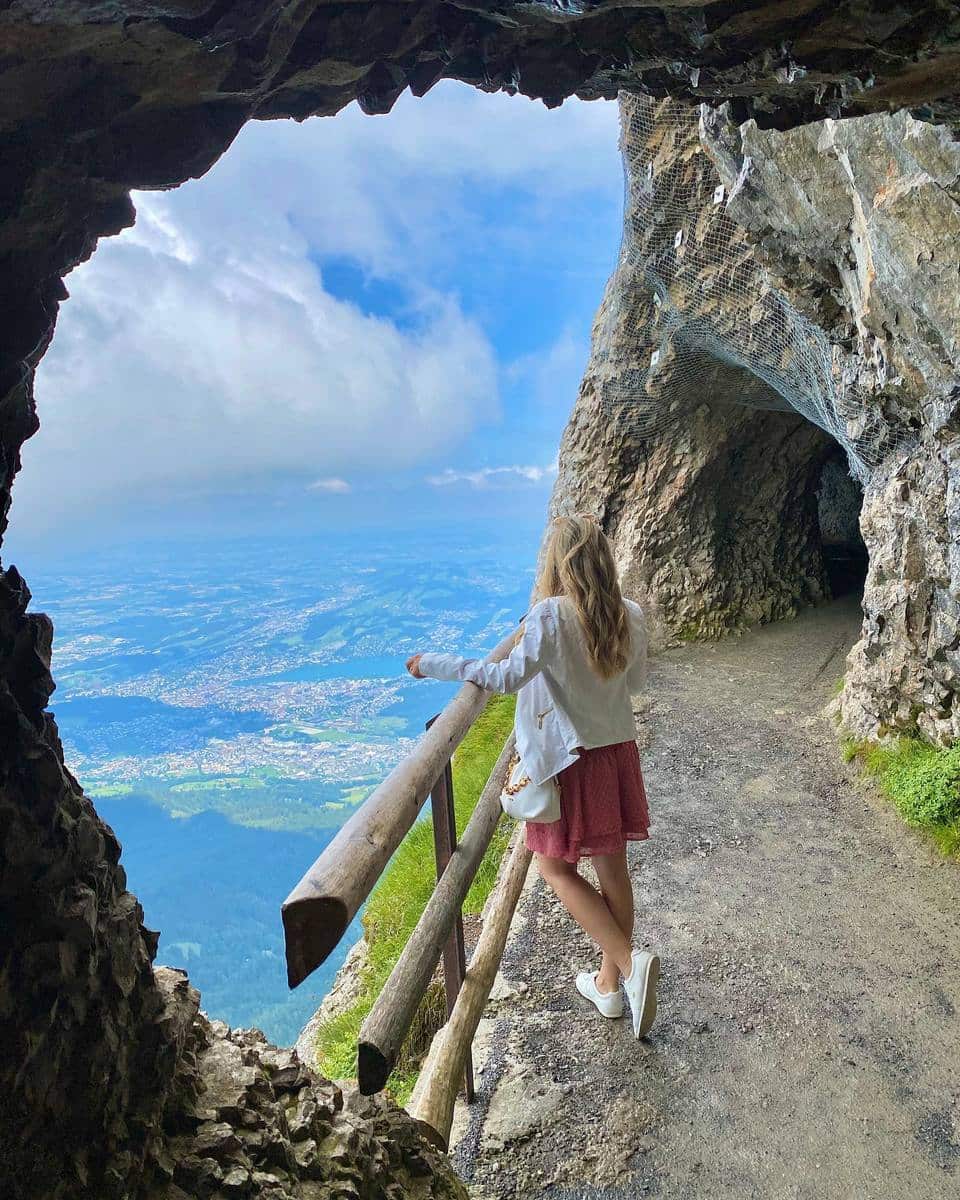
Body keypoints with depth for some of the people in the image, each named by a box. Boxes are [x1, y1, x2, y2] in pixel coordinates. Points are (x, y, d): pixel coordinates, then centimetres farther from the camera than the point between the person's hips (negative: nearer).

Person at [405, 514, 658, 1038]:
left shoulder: (551, 614, -20)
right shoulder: (631, 616, -1)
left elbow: (509, 675, -26)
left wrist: (435, 664, -18)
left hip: (567, 760, -6)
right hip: (617, 753, 6)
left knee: (557, 869, 11)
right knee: (612, 868, 15)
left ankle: (629, 962, -1)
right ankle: (610, 984, 30)